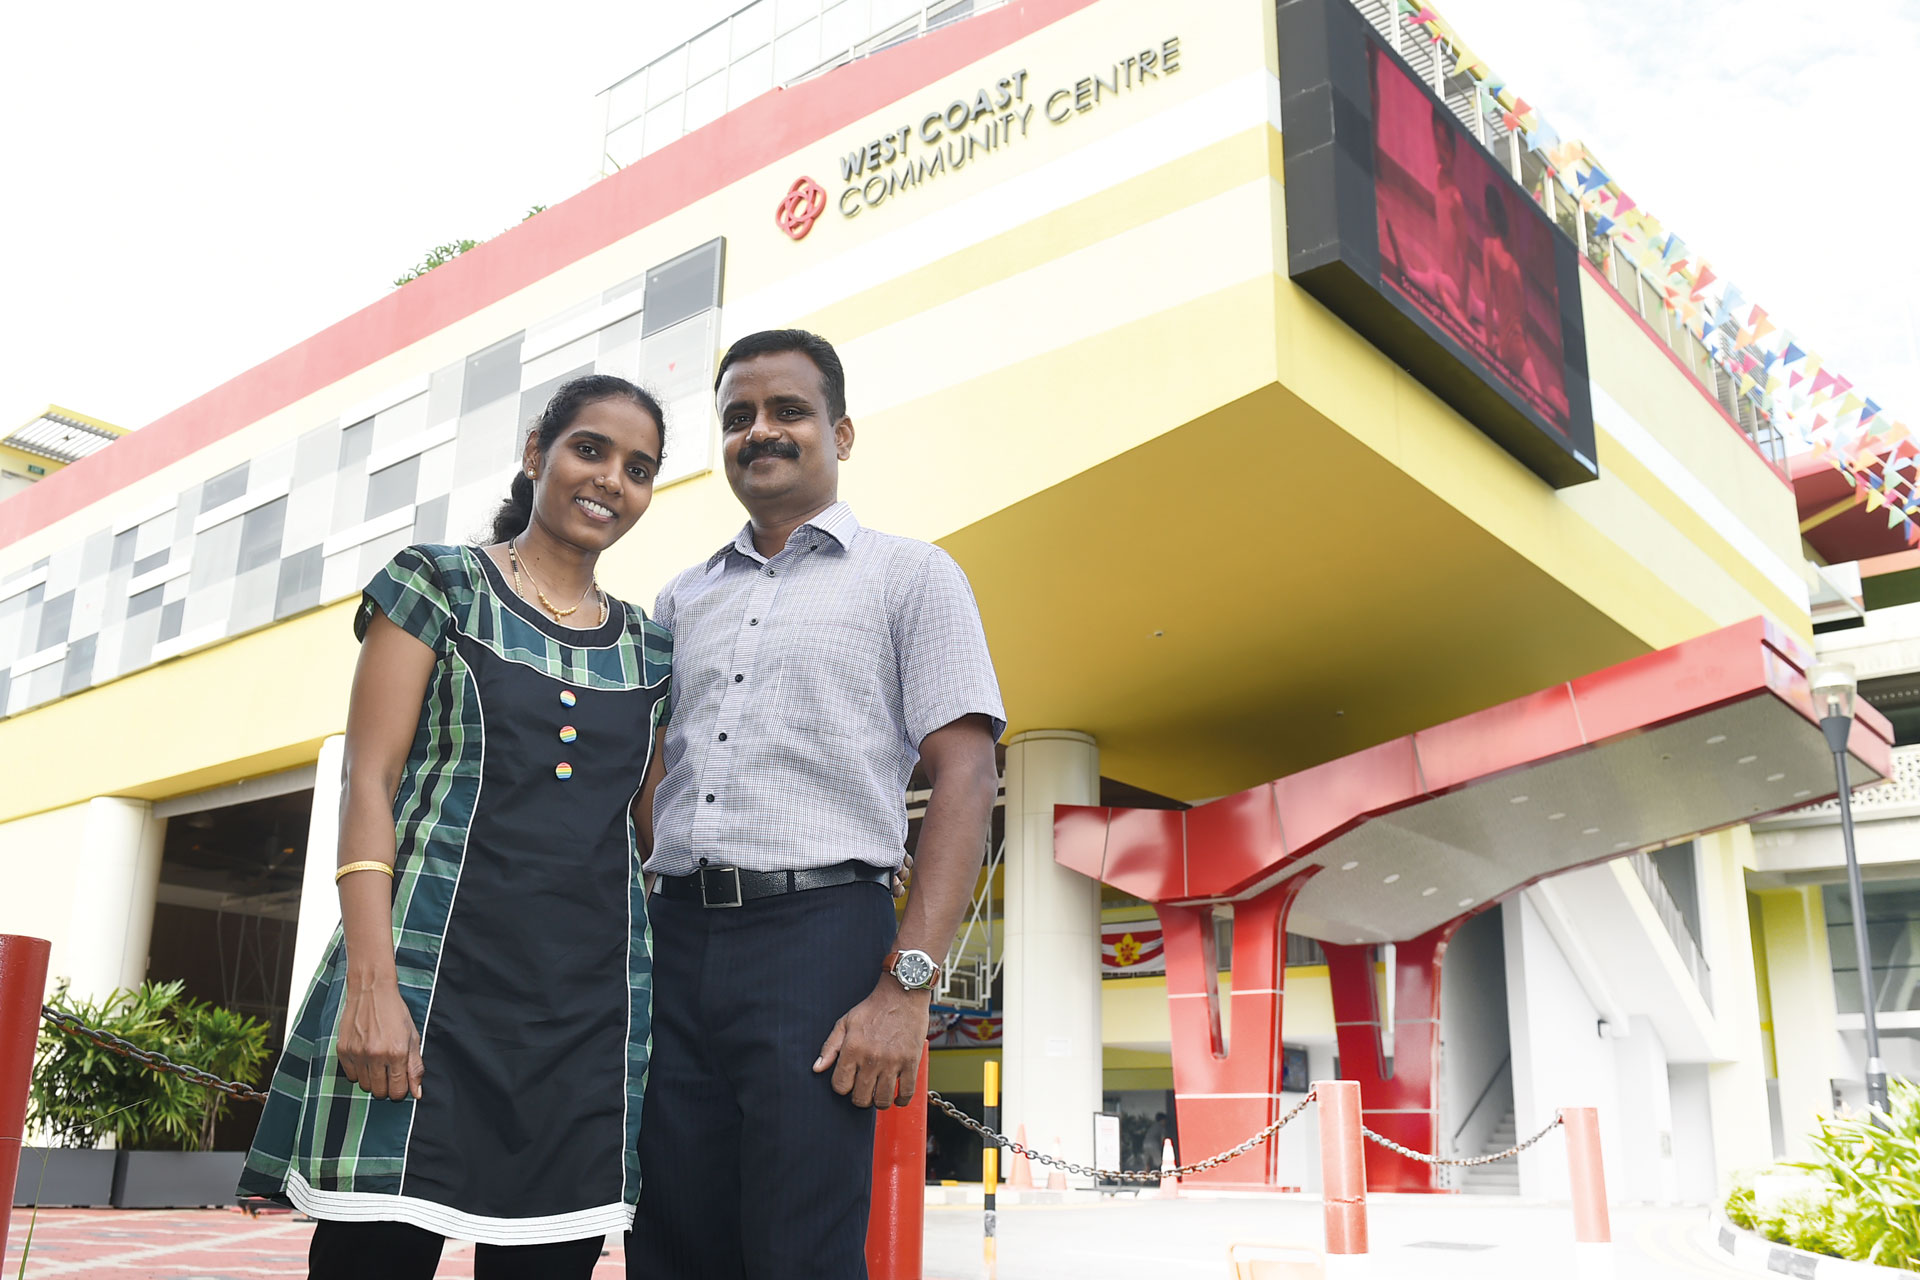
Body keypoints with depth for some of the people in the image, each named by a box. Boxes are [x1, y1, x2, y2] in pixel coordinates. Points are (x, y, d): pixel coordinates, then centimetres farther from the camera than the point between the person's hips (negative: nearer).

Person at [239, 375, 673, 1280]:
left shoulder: (647, 648, 16)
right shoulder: (437, 585, 5)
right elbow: (369, 780, -3)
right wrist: (371, 982, -14)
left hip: (589, 999, 4)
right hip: (437, 974, -4)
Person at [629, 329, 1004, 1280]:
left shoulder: (909, 575, 5)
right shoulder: (681, 600, 19)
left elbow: (964, 778, -5)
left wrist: (905, 989, -15)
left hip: (817, 927, -4)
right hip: (677, 936, 5)